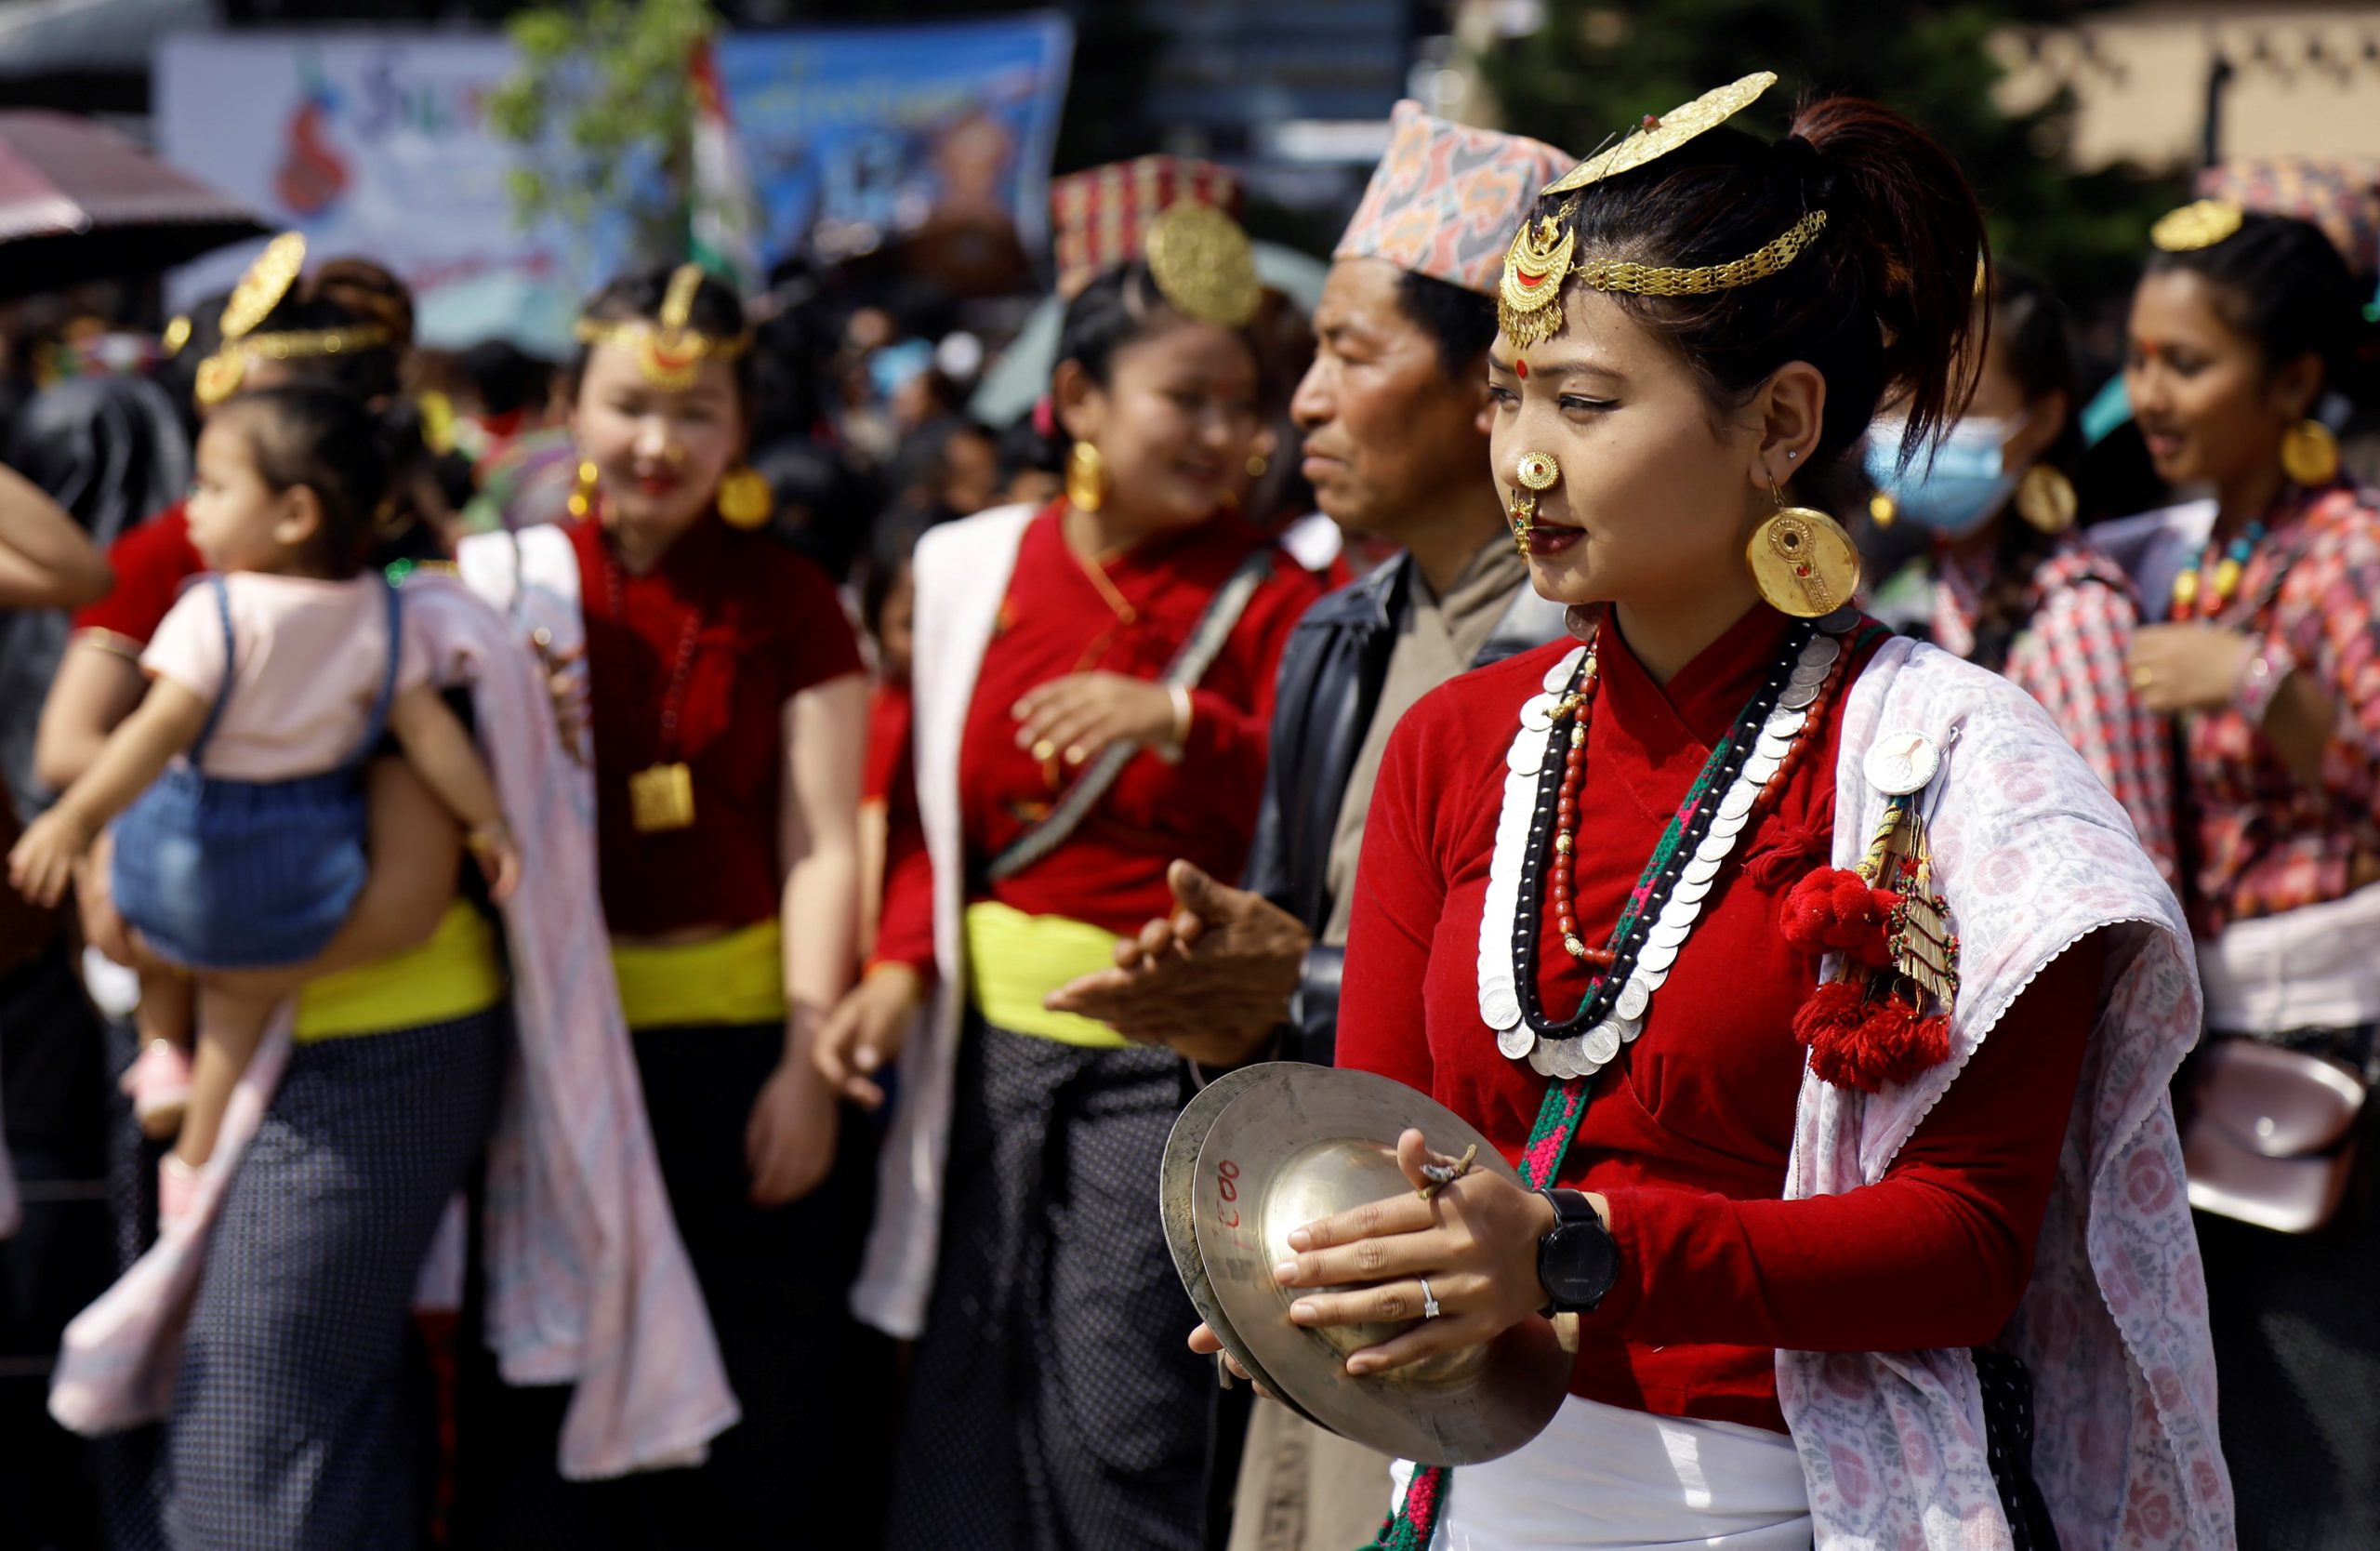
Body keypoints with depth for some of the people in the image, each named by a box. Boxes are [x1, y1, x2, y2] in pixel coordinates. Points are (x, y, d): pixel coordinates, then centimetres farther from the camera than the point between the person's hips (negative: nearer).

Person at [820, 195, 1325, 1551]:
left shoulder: (1268, 599, -3)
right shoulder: (972, 568, 7)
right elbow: (942, 803, 14)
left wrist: (1181, 723, -23)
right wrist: (904, 960, 1)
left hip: (1166, 1046, -4)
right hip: (993, 1028, 4)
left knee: (1120, 1418, -6)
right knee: (976, 1397, 10)